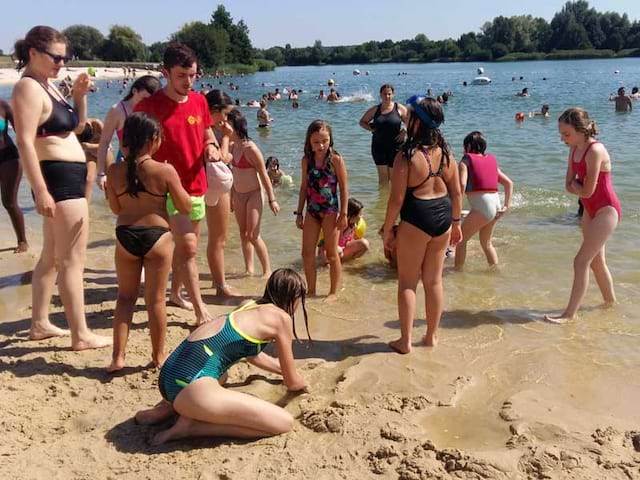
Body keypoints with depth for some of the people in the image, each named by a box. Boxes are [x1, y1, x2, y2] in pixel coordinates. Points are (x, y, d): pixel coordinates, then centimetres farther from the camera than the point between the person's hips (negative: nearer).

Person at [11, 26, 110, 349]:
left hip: (65, 177, 10)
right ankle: (81, 335, -2)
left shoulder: (47, 85, 15)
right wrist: (41, 191, -27)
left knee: (52, 256, 16)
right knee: (73, 259, -7)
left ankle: (39, 324, 26)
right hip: (59, 178, -10)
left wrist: (79, 94, 7)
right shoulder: (28, 88, -13)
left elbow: (76, 126, 23)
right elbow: (25, 143, -22)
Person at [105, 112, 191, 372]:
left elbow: (115, 208, 9)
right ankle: (159, 355, 23)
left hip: (125, 236, 2)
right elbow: (185, 207, -3)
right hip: (157, 236, -2)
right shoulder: (165, 171, -11)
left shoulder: (115, 171, -2)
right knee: (156, 299, 9)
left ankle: (118, 356, 13)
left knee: (125, 296, 17)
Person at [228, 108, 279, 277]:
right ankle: (249, 269, 22)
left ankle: (267, 270, 6)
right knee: (243, 233, 11)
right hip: (239, 195, 7)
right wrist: (231, 197, 18)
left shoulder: (251, 149, -20)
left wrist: (272, 200, -14)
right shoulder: (233, 147, 1)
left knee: (253, 235, -7)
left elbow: (264, 175, -16)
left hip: (254, 194, -7)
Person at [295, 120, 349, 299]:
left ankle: (333, 292, 17)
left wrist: (343, 214, -11)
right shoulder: (307, 160, 3)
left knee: (332, 254, 4)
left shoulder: (335, 159, -10)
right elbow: (304, 187, 10)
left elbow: (344, 187, -8)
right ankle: (311, 291, 22)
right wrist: (299, 213, 10)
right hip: (312, 210, 5)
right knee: (307, 253, 8)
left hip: (330, 211, -5)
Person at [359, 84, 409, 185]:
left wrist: (404, 132, -10)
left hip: (395, 146, -2)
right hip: (379, 147, 2)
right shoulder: (375, 110, 5)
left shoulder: (400, 109, -2)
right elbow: (362, 122, 15)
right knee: (382, 176, 6)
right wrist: (372, 129, 1)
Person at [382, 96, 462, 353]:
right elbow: (456, 192, 6)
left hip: (416, 221, -6)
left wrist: (387, 230, -5)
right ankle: (432, 336, 28)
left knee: (407, 282, 7)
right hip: (442, 217, 6)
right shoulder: (445, 153, 1)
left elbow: (397, 199, -16)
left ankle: (405, 340, 13)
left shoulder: (406, 156, -17)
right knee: (434, 280, 16)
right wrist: (455, 222, 18)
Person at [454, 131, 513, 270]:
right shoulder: (491, 161, 18)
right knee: (486, 243, 25)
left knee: (461, 239, 5)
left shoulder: (466, 161, -1)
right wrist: (507, 206, 13)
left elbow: (462, 184, -17)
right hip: (495, 204, 7)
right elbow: (509, 183, 15)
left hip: (481, 205, -7)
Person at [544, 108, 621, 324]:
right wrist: (579, 185, -14)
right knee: (596, 261, 20)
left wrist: (575, 184, -5)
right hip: (590, 210, 9)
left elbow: (587, 191, -23)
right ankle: (610, 302, 39)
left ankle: (569, 314, -8)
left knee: (582, 260, -12)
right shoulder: (574, 150, 2)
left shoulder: (595, 151, -24)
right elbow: (569, 186, 4)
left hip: (606, 211, -9)